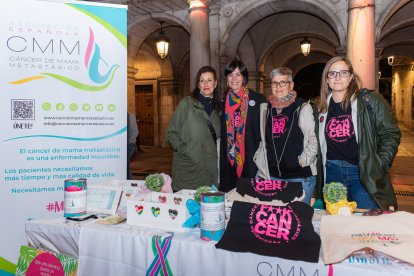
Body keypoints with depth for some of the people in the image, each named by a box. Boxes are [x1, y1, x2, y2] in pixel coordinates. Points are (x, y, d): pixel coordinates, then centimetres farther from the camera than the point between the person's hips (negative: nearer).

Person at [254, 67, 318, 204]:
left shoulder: (303, 107, -5)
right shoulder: (266, 108, 8)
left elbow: (314, 139, -3)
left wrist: (304, 160, -10)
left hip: (300, 176, -4)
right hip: (273, 175, 4)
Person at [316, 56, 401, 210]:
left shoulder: (370, 101, -2)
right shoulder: (322, 108, 10)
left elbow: (391, 135, -2)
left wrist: (378, 168, -9)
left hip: (364, 175, -3)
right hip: (332, 174, 4)